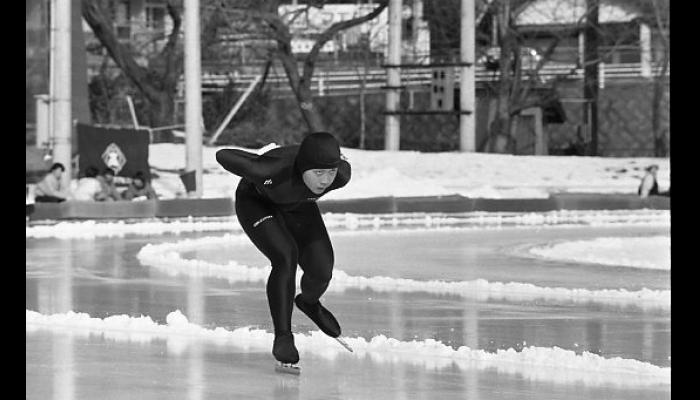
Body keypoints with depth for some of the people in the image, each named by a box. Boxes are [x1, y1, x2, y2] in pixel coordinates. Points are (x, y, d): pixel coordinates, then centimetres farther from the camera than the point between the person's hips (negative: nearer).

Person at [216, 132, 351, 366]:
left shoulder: (341, 176, -32)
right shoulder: (273, 170, -44)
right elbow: (223, 156, -33)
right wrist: (259, 163, -17)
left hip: (298, 207, 4)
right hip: (256, 204, -4)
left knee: (321, 271, -6)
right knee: (285, 257, -26)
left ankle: (309, 302, 31)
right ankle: (283, 337, -17)